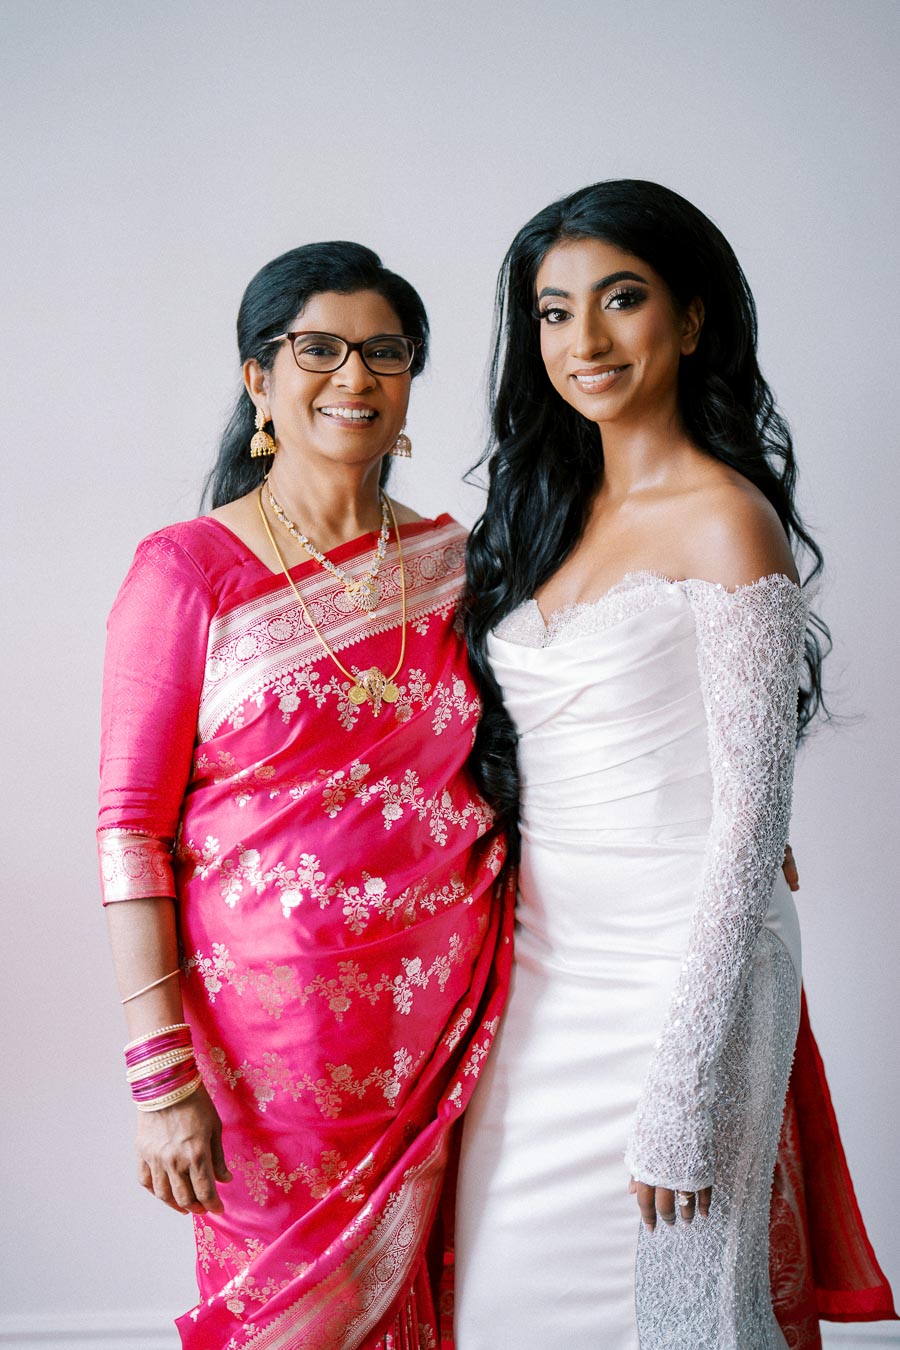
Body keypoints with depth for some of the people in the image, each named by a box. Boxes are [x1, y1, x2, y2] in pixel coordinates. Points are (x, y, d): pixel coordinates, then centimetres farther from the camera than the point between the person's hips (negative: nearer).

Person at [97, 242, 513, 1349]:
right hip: (272, 1022, -3)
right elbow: (132, 826, -8)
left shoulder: (456, 560, 6)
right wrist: (160, 1072, -14)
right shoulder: (186, 571, -6)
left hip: (444, 1012, 4)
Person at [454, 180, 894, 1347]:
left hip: (680, 972, -7)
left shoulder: (724, 520, -12)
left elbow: (749, 814, -16)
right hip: (546, 965, 7)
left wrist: (683, 1096, -18)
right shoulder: (547, 510, 10)